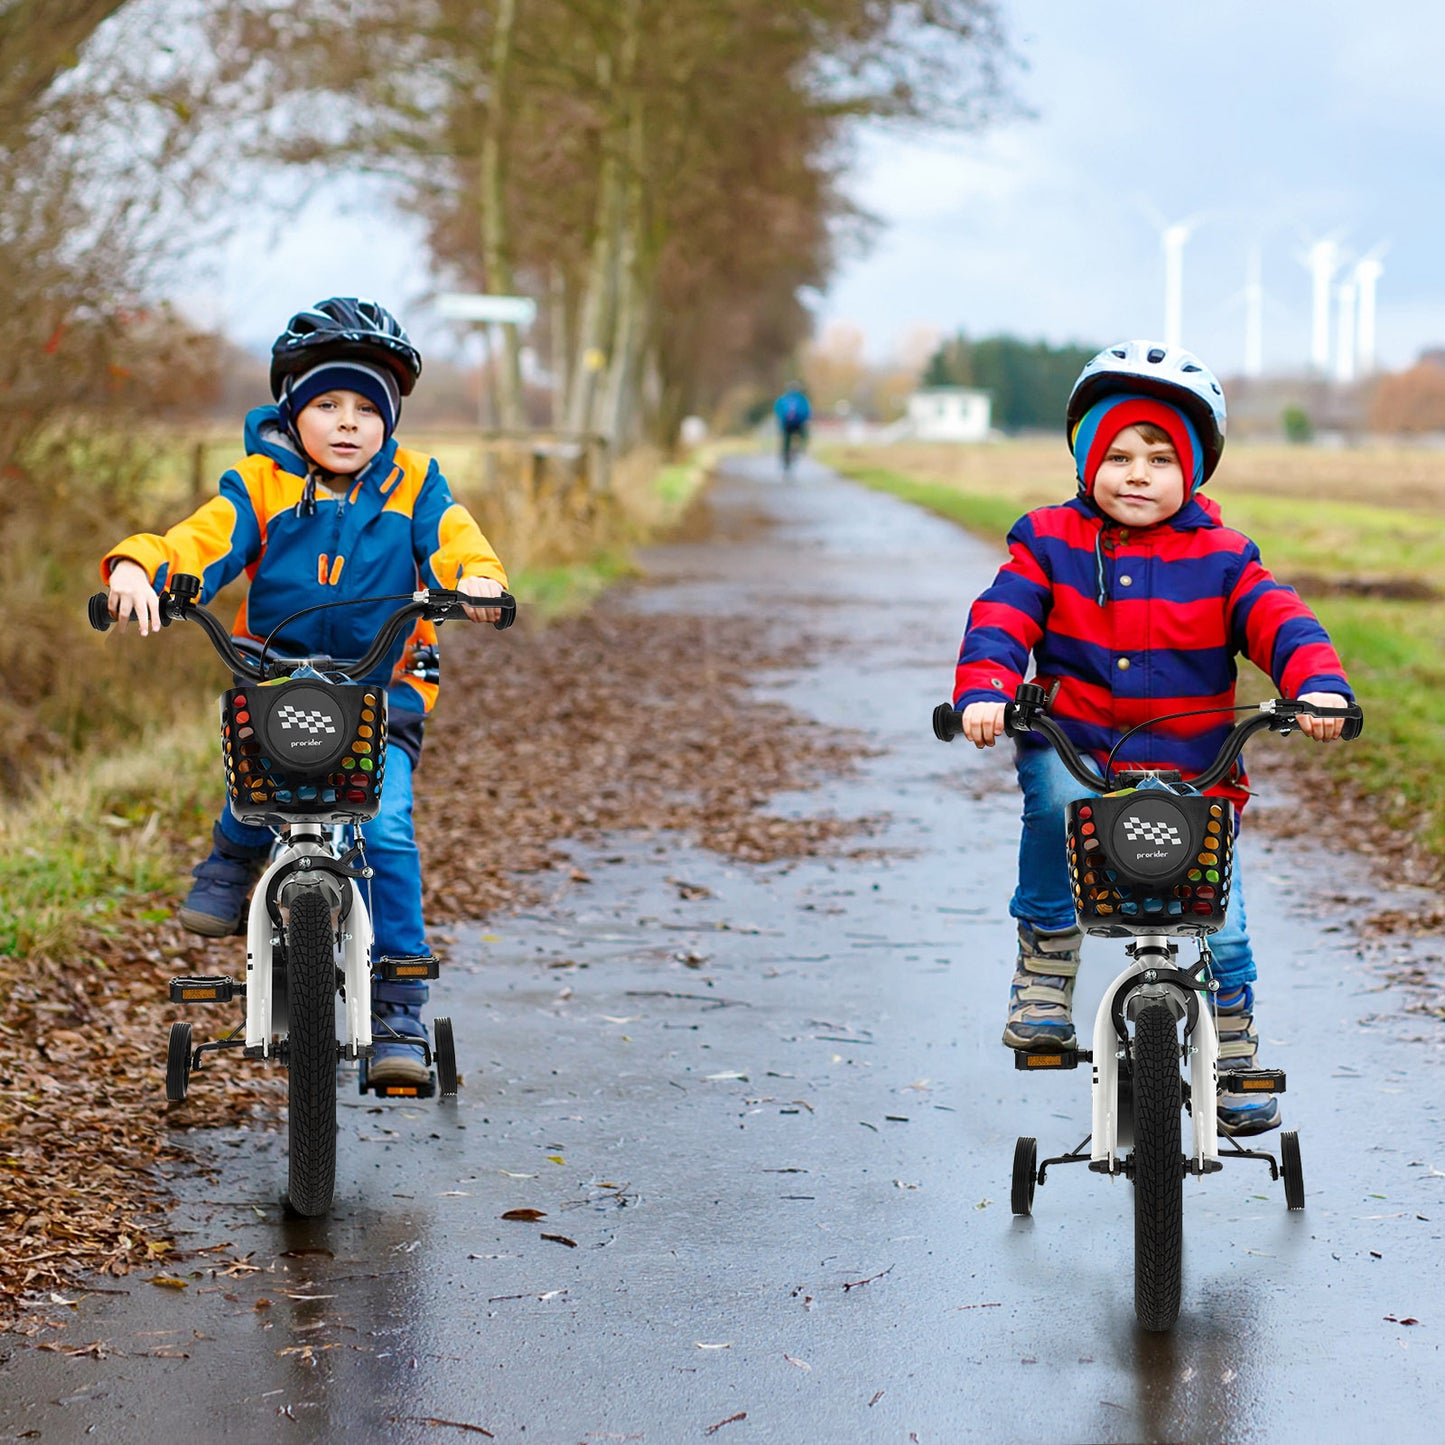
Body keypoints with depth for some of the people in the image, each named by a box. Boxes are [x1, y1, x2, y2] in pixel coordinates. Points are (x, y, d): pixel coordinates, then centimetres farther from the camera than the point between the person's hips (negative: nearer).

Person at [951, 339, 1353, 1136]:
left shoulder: (1218, 558, 1)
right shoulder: (1050, 543, 2)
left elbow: (1277, 621, -9)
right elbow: (1001, 618, -10)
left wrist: (1320, 684, -30)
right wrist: (984, 690, -30)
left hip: (1191, 772, 1)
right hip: (1074, 747, -1)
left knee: (1217, 923, -4)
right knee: (1055, 799, -36)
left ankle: (1235, 1058, 22)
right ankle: (1044, 969, -14)